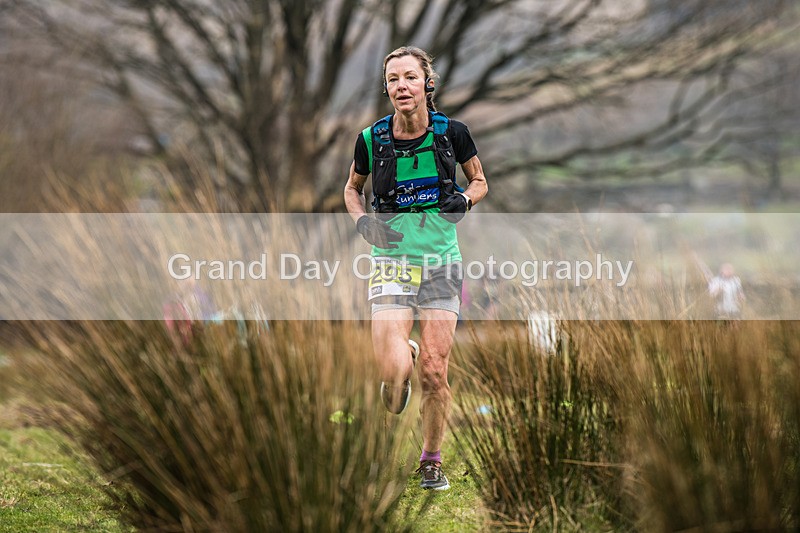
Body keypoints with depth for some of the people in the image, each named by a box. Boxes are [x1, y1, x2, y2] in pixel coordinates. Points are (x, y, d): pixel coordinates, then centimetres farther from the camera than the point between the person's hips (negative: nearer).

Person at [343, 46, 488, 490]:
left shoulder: (452, 132, -4)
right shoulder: (372, 139, -4)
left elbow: (480, 182, 13)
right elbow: (352, 188, 15)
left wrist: (464, 198, -9)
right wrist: (362, 221, -4)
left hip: (442, 262, 0)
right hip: (392, 264, 0)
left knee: (434, 371, -3)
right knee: (394, 371, -17)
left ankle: (431, 460, 18)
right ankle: (405, 353, 21)